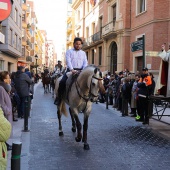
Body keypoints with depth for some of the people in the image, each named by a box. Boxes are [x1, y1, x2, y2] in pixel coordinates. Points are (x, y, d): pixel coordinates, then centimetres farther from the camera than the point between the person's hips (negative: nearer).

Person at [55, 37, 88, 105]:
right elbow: (68, 61, -7)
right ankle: (59, 97, -7)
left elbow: (85, 62, 8)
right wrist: (72, 70, -24)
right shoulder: (69, 51, 9)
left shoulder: (83, 53, 18)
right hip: (70, 70, -3)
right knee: (62, 82, -22)